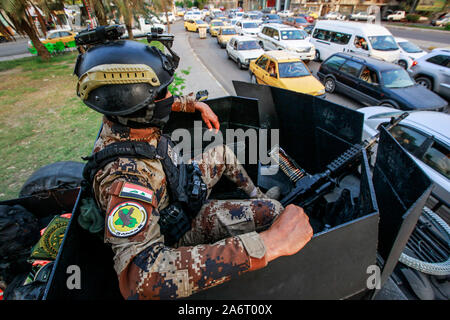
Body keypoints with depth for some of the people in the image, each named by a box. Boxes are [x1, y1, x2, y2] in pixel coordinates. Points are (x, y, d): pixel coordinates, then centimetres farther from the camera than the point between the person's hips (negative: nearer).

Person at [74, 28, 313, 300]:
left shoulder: (123, 122, -15)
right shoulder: (124, 176, -41)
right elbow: (142, 279, -52)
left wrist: (196, 104, 2)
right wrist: (268, 244, -56)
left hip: (179, 184, 8)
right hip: (181, 227, -7)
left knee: (222, 152, 18)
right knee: (272, 210, -12)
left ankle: (257, 194, 33)